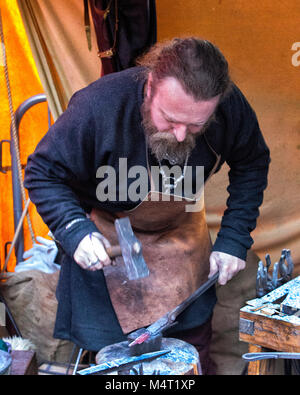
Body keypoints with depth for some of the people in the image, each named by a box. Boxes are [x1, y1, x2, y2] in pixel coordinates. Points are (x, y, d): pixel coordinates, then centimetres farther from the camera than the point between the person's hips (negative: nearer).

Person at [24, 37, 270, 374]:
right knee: (110, 346, 3)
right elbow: (43, 173, -21)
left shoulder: (231, 107, -25)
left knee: (195, 330, 18)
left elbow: (252, 166, -5)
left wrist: (234, 239, -12)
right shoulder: (99, 105, -35)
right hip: (106, 232, -3)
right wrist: (75, 231, -37)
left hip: (183, 227, 3)